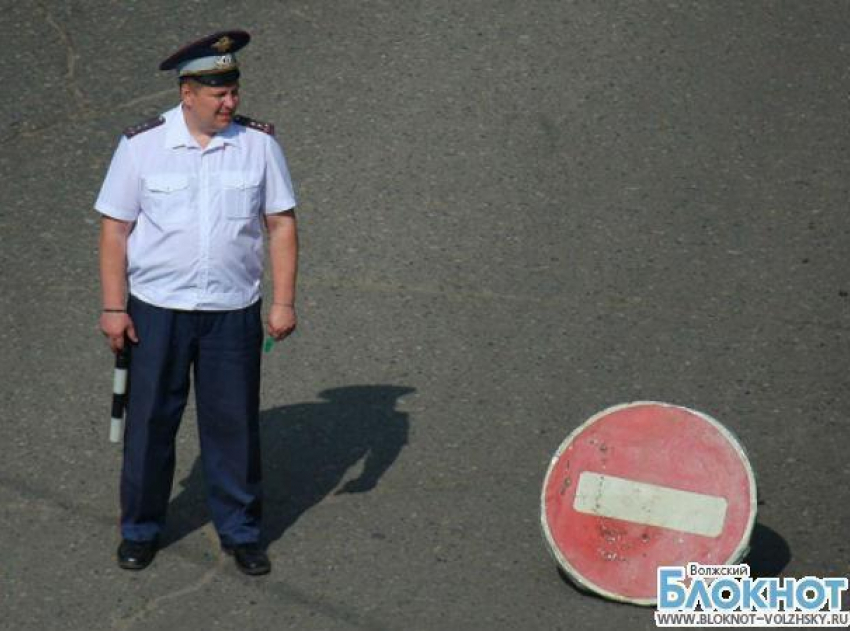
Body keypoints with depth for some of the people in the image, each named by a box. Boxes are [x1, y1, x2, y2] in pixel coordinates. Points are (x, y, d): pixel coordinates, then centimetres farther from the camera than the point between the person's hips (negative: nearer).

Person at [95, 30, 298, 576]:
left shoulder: (259, 143, -1)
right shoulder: (141, 145, -5)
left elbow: (282, 224, 3)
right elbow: (115, 228, -2)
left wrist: (284, 302, -3)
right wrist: (115, 308, -5)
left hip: (234, 312, 1)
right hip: (157, 310, -1)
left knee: (234, 423, 7)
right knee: (150, 421, 7)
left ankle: (240, 532, 22)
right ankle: (141, 529, 23)